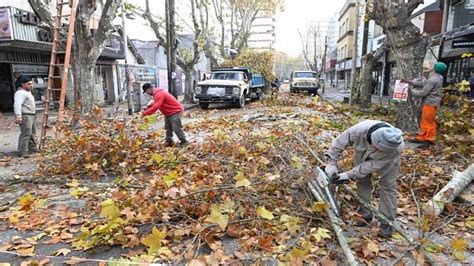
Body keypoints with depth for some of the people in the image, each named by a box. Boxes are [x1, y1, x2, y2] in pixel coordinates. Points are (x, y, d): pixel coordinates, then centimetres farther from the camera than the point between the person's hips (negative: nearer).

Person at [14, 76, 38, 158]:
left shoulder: (27, 92, 20)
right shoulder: (21, 93, -14)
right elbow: (17, 104, -26)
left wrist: (34, 115, 29)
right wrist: (18, 116, -35)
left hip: (31, 116, 11)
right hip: (25, 116, -11)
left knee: (32, 133, 18)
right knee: (26, 134, -14)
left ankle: (32, 148, 30)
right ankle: (22, 152, -13)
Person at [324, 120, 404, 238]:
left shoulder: (396, 148, -42)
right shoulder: (359, 130, -43)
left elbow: (373, 165, -34)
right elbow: (339, 143, -26)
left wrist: (349, 175, -33)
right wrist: (331, 163, -28)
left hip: (389, 157, -2)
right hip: (364, 153, 2)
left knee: (388, 185, -5)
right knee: (362, 181, 4)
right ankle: (365, 214, 17)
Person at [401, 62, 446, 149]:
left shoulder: (433, 80, -20)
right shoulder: (435, 77, 13)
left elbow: (423, 92, -19)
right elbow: (421, 83, 14)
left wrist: (412, 91, -3)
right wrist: (408, 81, 8)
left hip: (430, 103, -11)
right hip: (428, 102, 11)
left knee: (428, 122, -4)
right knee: (424, 122, 15)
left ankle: (429, 141, 2)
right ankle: (421, 138, 22)